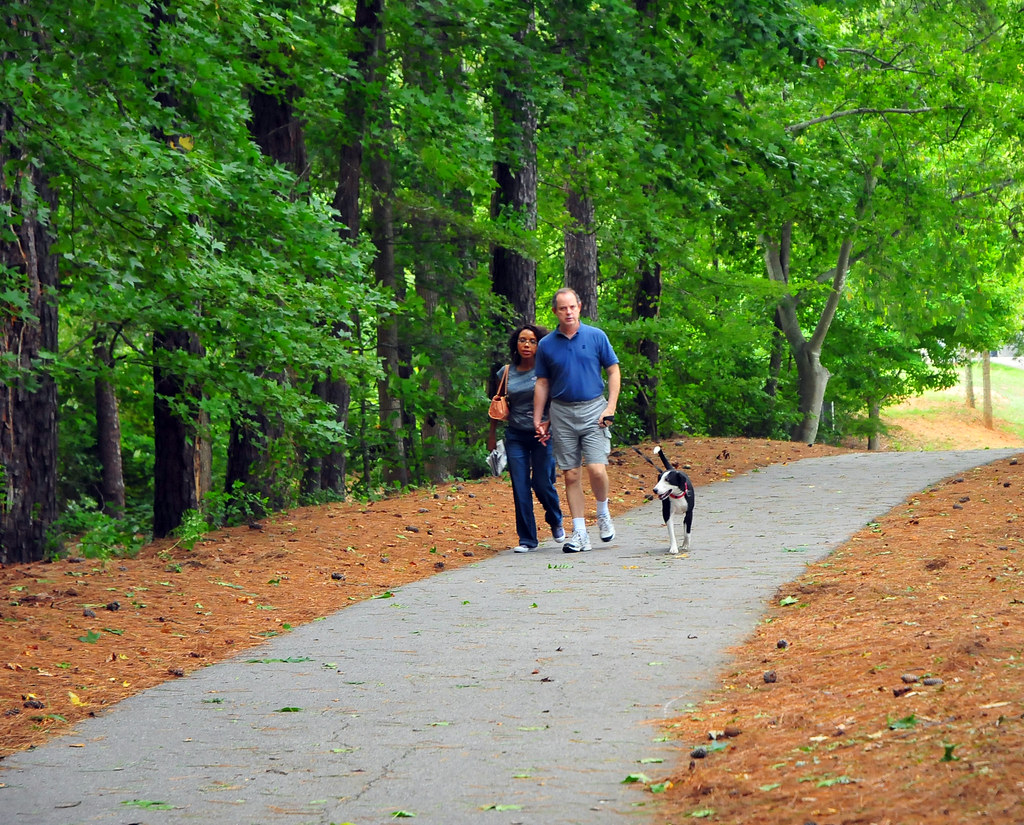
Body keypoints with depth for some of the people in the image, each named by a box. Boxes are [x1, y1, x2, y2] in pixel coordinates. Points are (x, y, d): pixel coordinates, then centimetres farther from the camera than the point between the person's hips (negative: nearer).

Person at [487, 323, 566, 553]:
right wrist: (492, 435, 18)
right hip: (515, 436, 3)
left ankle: (555, 521, 26)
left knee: (542, 483, -5)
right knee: (520, 488, -3)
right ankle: (527, 540, 5)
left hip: (542, 434, -3)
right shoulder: (506, 373, 5)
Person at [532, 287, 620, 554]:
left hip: (593, 410, -2)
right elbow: (542, 384, 12)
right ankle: (580, 533, 6)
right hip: (562, 413, 2)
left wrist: (610, 408, -5)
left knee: (596, 469, -13)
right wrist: (538, 420, 8)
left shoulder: (596, 337, 1)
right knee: (571, 474, 2)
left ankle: (603, 514, 14)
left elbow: (613, 372, 5)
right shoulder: (547, 345, 6)